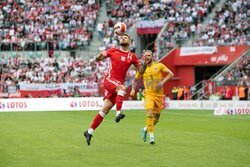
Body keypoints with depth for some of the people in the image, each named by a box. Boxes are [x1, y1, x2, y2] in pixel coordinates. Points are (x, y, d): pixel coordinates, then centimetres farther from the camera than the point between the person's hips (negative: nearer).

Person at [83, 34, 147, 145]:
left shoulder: (132, 56, 12)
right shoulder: (113, 51, 8)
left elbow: (141, 71, 13)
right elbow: (98, 58, 12)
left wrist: (145, 63, -7)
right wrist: (99, 56, -11)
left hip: (119, 84, 3)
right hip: (109, 80, -3)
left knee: (105, 109, 1)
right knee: (122, 88, -36)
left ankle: (89, 132, 8)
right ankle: (118, 113, -39)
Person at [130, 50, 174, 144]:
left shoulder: (159, 66, -1)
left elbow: (170, 74, 0)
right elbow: (135, 80, 19)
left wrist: (163, 82, -14)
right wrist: (133, 90, 3)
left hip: (159, 95, 1)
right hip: (149, 94, -1)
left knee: (156, 118, 9)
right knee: (150, 114, -21)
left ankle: (146, 129, 35)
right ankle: (151, 136, -15)